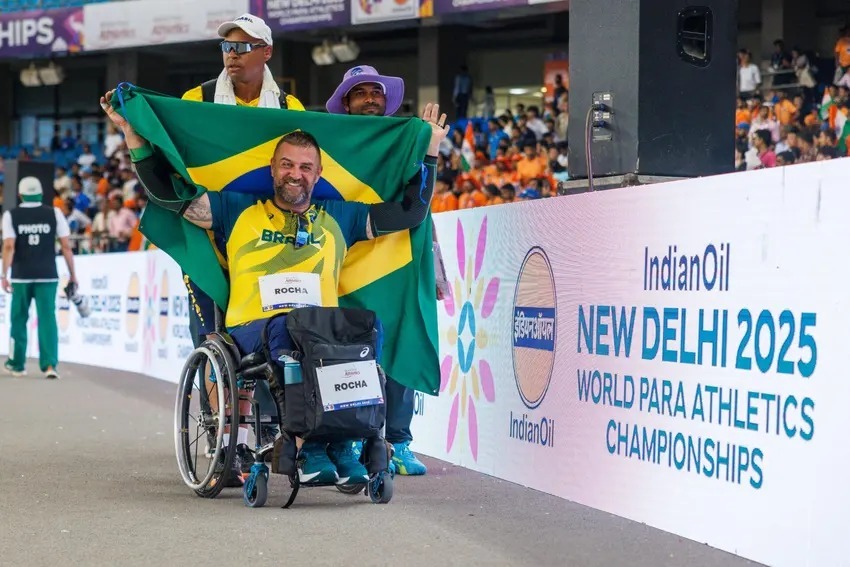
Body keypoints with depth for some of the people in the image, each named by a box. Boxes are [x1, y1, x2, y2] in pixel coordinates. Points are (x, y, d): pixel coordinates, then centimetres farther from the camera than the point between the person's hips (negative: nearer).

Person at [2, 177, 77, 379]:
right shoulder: (54, 213, 1)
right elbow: (66, 246, -2)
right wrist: (72, 274, 5)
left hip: (21, 276, 0)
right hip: (47, 276, 0)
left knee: (19, 319, 13)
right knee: (47, 319, -1)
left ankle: (17, 364, 22)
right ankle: (50, 364, -13)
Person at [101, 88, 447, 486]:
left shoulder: (339, 219, 23)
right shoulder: (239, 212, 18)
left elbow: (412, 211, 24)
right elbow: (164, 191, 17)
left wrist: (430, 150, 23)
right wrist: (131, 132, 12)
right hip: (252, 331, -2)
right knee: (287, 326, -39)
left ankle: (340, 445, -28)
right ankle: (310, 449, -36)